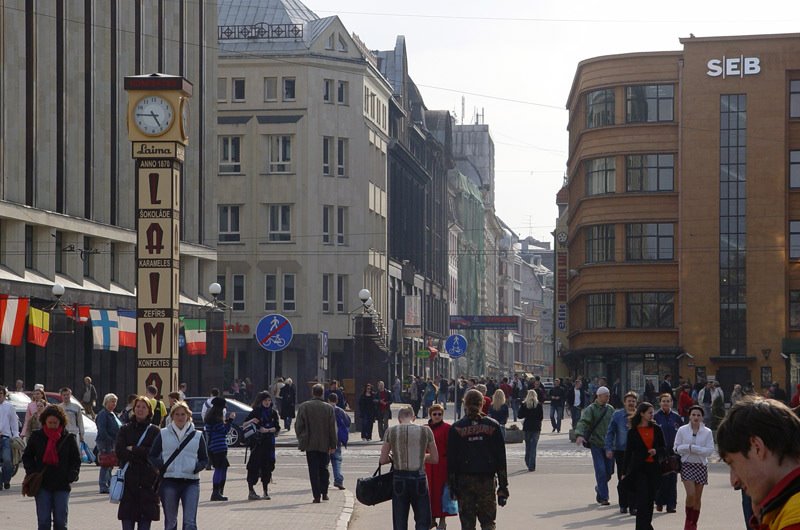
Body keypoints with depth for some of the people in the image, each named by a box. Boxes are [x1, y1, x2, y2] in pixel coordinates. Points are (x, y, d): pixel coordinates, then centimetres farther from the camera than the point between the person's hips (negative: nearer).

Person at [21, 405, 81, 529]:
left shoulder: (69, 438, 2)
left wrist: (72, 474, -7)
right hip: (42, 485, 0)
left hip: (62, 486, 0)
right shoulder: (36, 436, 4)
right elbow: (27, 456, 13)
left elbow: (76, 459, 9)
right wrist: (32, 472, -2)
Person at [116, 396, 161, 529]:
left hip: (148, 481, -1)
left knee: (145, 519, -1)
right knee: (127, 519, -3)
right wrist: (142, 453, -11)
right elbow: (119, 451, -4)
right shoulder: (125, 429, 10)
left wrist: (133, 449, -7)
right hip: (129, 479, 1)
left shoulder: (154, 431, 6)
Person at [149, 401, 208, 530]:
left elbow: (204, 459, 11)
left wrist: (195, 468, -8)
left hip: (191, 482, -1)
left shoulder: (197, 436, 8)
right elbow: (152, 456, 9)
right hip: (169, 482, 1)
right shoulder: (163, 434, 7)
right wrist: (161, 466, -10)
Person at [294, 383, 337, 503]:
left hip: (310, 444, -1)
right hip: (324, 444, 1)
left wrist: (301, 440, 11)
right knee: (323, 468, 15)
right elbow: (332, 428, -1)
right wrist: (333, 444, 6)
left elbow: (298, 426, -2)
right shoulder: (328, 408, -3)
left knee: (313, 470, 1)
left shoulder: (303, 407, -5)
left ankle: (316, 495, -3)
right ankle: (324, 493, 15)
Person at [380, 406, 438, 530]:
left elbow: (383, 460, -1)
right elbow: (434, 458, 2)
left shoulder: (391, 431, -2)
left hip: (399, 479, 1)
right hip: (419, 478, -1)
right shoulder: (425, 430, -3)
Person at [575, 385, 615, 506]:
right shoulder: (590, 409, -3)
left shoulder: (610, 409, 12)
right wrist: (579, 434, -33)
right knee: (601, 471, -10)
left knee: (609, 471, 6)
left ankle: (599, 488, 33)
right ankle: (603, 497, -6)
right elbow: (583, 422, -16)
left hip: (609, 445, 5)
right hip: (596, 444, -5)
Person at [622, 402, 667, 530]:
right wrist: (624, 471, 3)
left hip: (653, 467, 3)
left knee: (650, 498, 8)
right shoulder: (633, 431, 0)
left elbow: (663, 448, 12)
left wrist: (656, 451, -11)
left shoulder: (656, 429, 7)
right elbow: (628, 451, 4)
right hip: (639, 467, -3)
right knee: (642, 497, -11)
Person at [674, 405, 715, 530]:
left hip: (701, 466, 1)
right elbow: (676, 448, 2)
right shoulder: (682, 430, 1)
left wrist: (693, 448, -15)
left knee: (698, 497, 5)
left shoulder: (707, 432, 0)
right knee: (691, 494, -16)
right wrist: (688, 448, -16)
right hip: (687, 465, -1)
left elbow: (710, 450, -7)